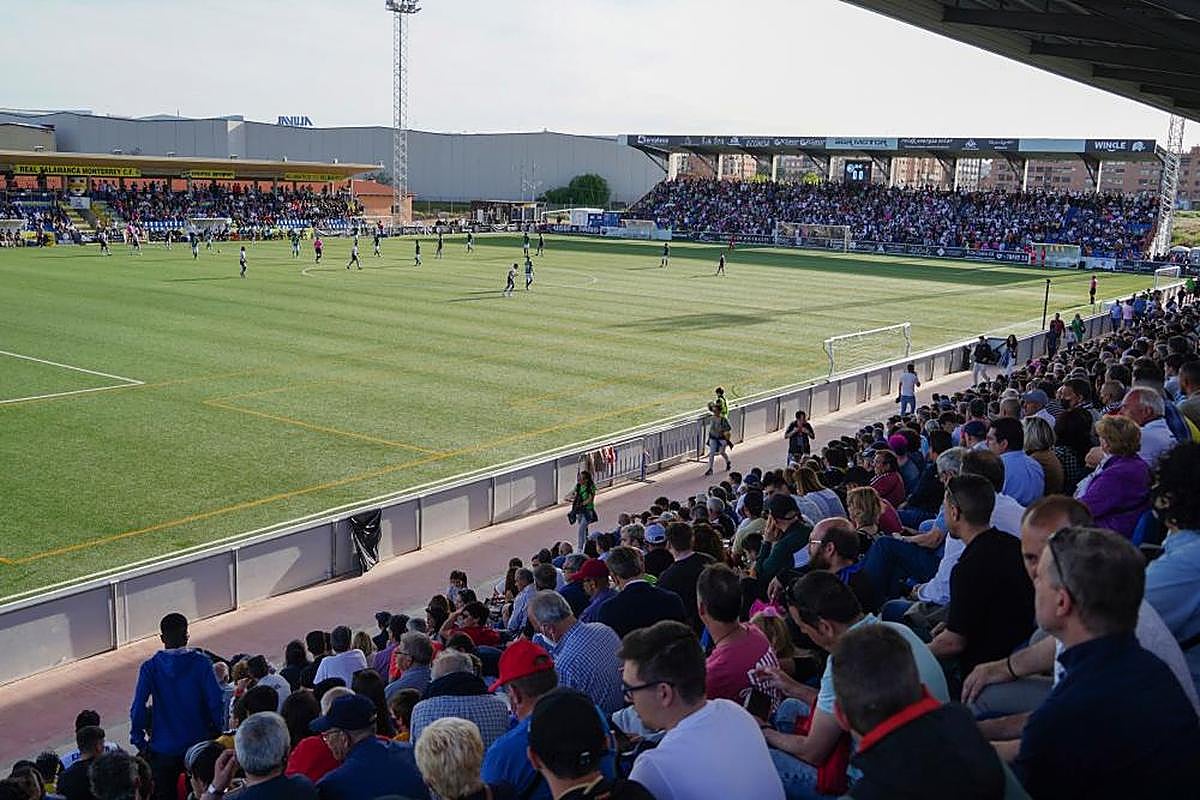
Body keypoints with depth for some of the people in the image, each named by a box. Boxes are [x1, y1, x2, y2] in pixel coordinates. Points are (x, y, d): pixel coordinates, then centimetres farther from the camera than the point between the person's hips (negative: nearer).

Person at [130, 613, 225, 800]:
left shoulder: (150, 667, -8)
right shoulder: (201, 662, -9)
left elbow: (138, 707, -13)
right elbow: (215, 701, -12)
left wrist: (139, 740, -2)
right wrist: (217, 732, 1)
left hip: (163, 748, 0)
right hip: (198, 742, 0)